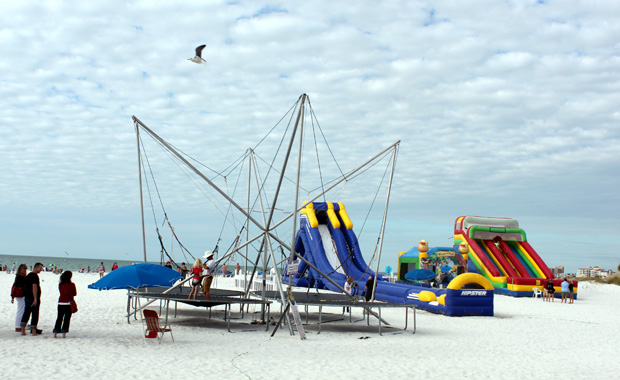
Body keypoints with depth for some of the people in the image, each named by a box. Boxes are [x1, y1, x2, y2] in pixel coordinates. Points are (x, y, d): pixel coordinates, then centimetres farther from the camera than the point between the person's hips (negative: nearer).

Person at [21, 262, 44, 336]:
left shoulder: (28, 275, 16)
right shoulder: (35, 276, -14)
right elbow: (34, 287, -21)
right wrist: (35, 299, -22)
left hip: (27, 297, 9)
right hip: (33, 298, -9)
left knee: (26, 313, 10)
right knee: (35, 314, -2)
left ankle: (23, 330, 10)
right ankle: (33, 331, 0)